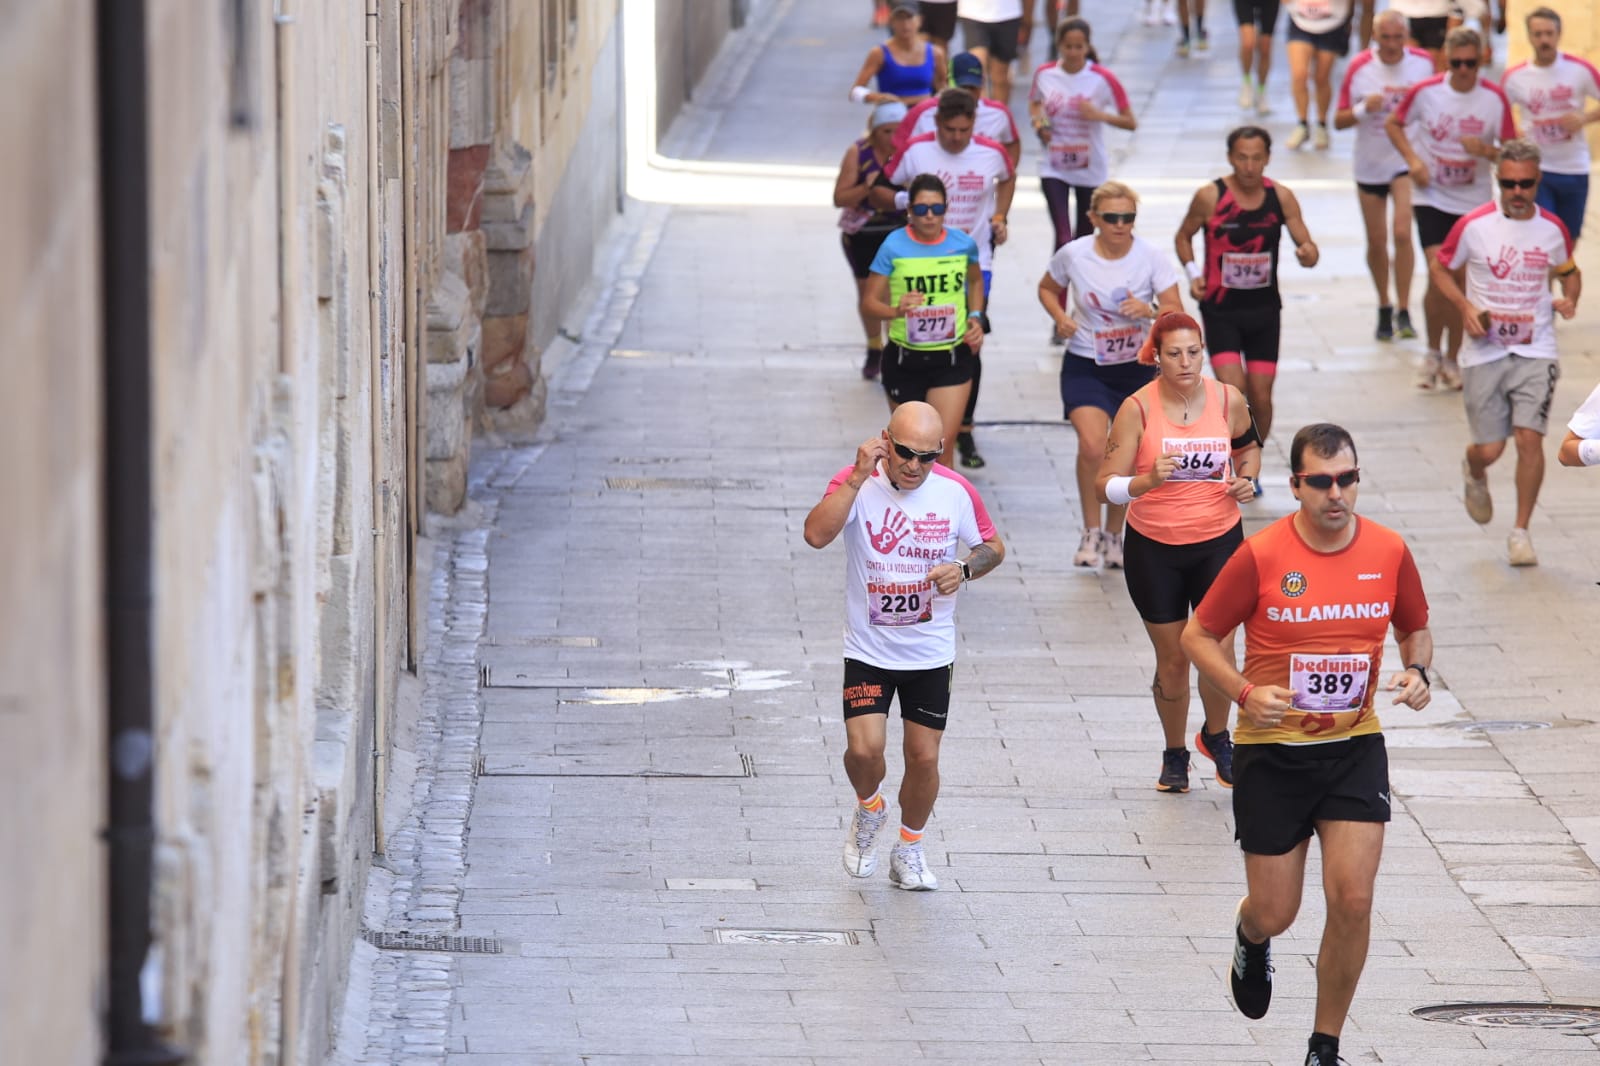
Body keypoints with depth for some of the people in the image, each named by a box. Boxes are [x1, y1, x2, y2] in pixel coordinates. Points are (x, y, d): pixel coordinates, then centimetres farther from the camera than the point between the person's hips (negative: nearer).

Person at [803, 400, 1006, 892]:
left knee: (923, 757, 4)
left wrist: (964, 569, -14)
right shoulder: (858, 484, -15)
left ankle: (909, 850, 28)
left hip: (930, 653, 2)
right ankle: (869, 809, 20)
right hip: (868, 651, -2)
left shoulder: (956, 492, -8)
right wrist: (858, 476, -37)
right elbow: (816, 535, -32)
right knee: (864, 749, -15)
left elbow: (993, 546, 8)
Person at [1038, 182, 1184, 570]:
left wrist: (1149, 310, -31)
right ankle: (1091, 531, -6)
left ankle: (1114, 534, 29)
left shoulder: (1151, 257, -10)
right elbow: (1047, 288, 10)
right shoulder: (1073, 255, -10)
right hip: (1085, 366, -1)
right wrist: (1060, 317, -10)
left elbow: (1177, 314, -10)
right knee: (1092, 446, -22)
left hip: (1137, 367, 1)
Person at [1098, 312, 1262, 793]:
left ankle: (1216, 736, 23)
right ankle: (1174, 753, 30)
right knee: (1172, 659, 7)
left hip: (1219, 541, 1)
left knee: (1218, 649, -7)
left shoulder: (1228, 400, -6)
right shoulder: (1137, 409, -14)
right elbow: (1106, 484, -16)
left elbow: (1248, 446, 16)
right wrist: (1147, 481, -34)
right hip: (1154, 548, -1)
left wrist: (1246, 478, -4)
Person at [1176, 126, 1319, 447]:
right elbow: (1184, 236, 8)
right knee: (1233, 390, -16)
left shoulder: (1281, 198, -3)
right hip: (1220, 309, -2)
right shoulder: (1210, 197, -9)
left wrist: (1308, 254, -26)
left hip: (1264, 309, 2)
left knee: (1260, 397, 3)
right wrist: (1193, 272, -9)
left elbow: (1307, 246, -2)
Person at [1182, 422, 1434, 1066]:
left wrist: (1417, 672, -7)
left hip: (1354, 748, 2)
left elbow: (1415, 627, 15)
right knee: (1275, 914, 4)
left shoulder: (1389, 552, -3)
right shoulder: (1261, 556, -13)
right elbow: (1198, 635, -4)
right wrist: (1246, 693, -19)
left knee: (1353, 898, -11)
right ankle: (1251, 938, 45)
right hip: (1271, 752, -2)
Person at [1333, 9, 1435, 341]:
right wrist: (1363, 109, -23)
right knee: (1376, 241, 8)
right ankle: (1384, 307, 28)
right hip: (1370, 164, 2)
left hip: (1408, 162, -2)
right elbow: (1339, 120, -4)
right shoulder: (1359, 68, -7)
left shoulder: (1424, 63, -5)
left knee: (1402, 232, -18)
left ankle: (1403, 311, -12)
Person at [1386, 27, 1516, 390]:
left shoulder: (1495, 98, -8)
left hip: (1474, 202, 1)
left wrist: (1485, 151, -24)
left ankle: (1452, 360, 20)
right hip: (1433, 198, -1)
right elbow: (1393, 124, 8)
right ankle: (1433, 352, 7)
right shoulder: (1425, 92, -8)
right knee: (1438, 276, -13)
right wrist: (1412, 159, -7)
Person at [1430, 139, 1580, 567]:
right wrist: (1464, 307, -10)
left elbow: (1568, 271, 18)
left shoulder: (1552, 229, 0)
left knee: (1529, 438, -14)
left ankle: (1520, 532, -1)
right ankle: (1474, 475, 40)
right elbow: (1439, 266, 6)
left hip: (1535, 351, 1)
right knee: (1489, 449, 0)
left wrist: (1569, 300, -4)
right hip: (1486, 351, -1)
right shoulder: (1474, 226, -7)